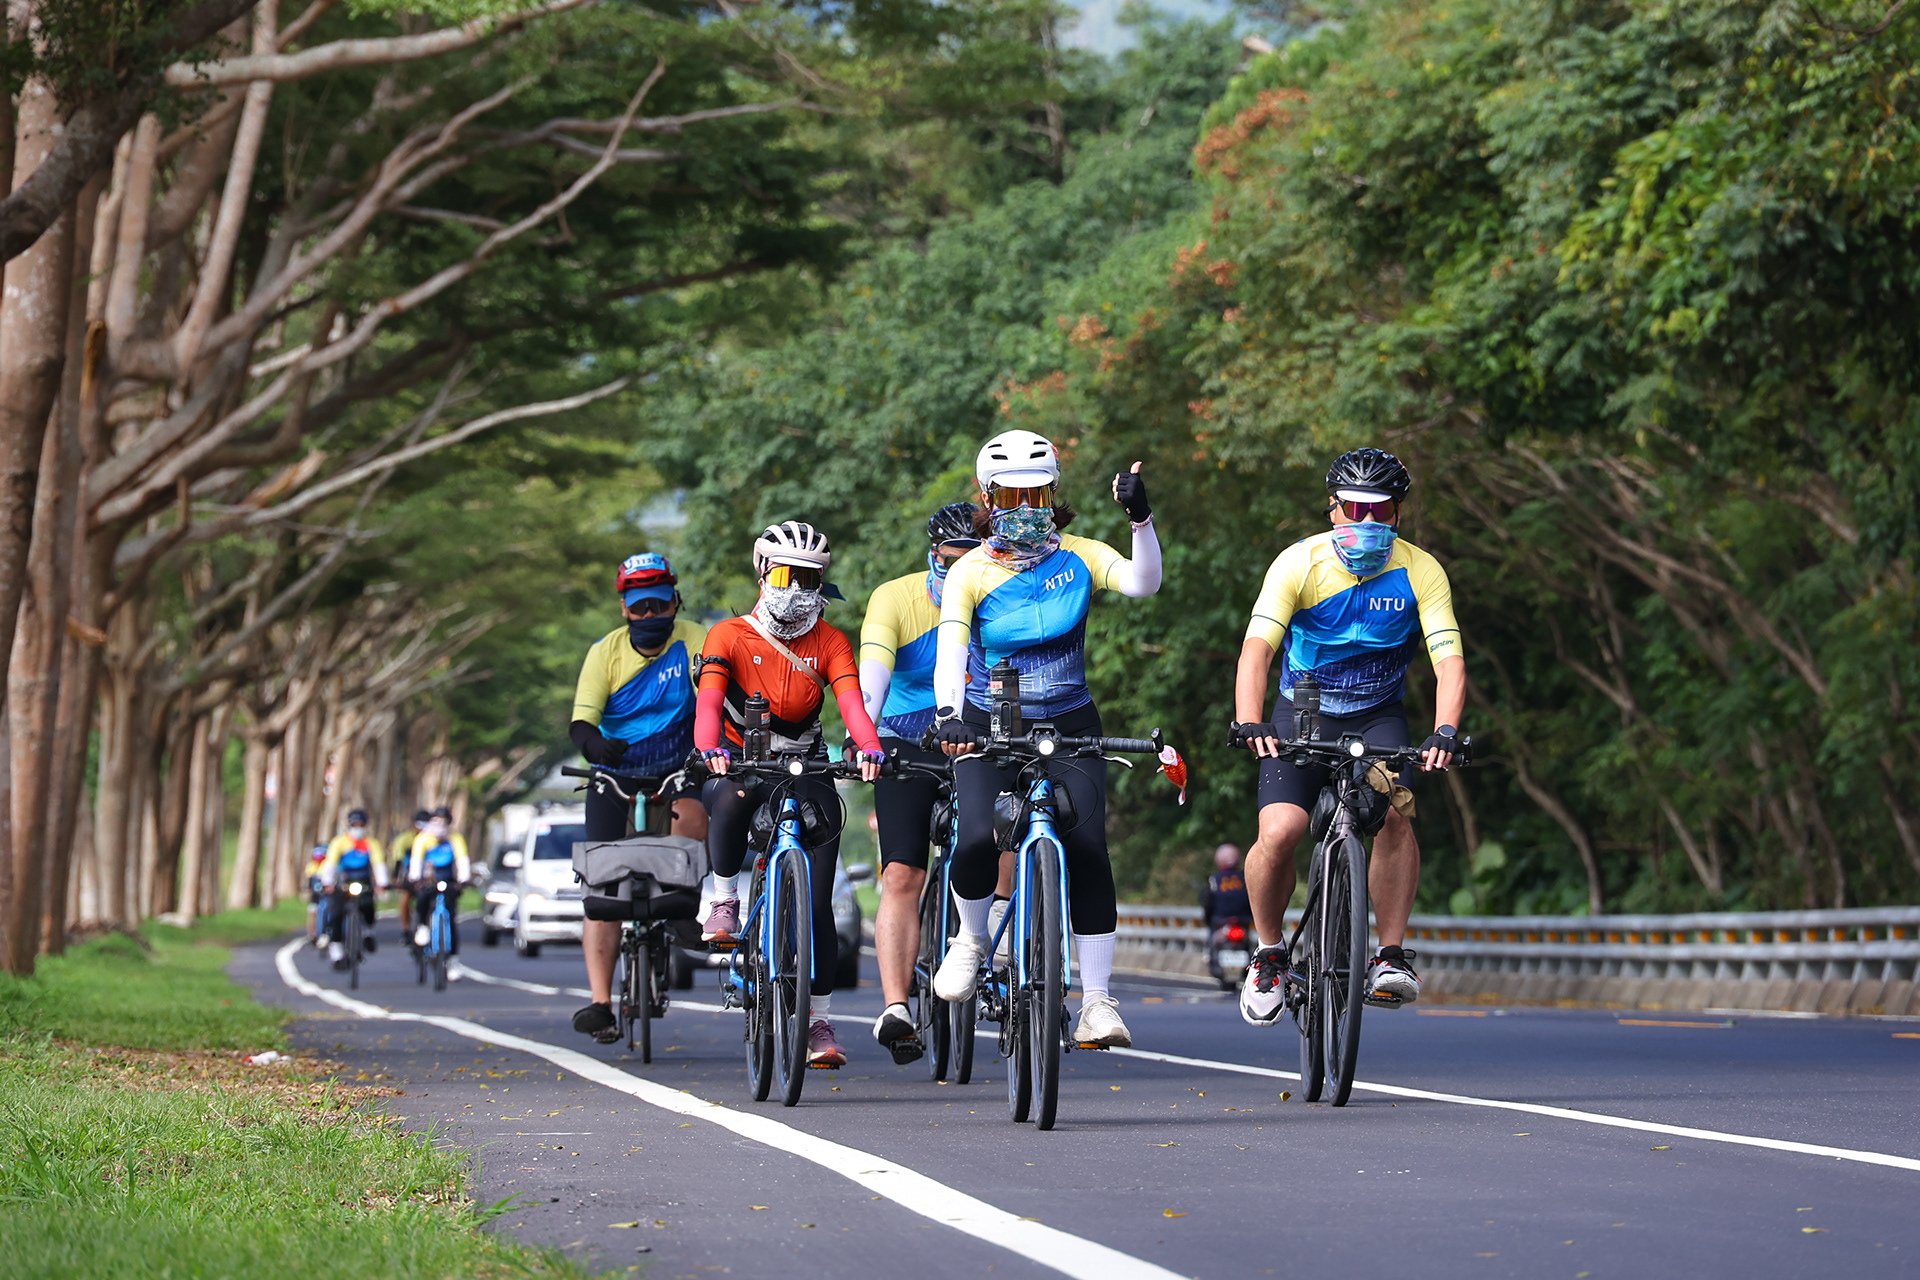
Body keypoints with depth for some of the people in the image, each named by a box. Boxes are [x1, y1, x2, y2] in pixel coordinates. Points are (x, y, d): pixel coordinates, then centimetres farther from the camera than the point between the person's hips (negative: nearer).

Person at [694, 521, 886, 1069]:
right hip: (740, 769, -2)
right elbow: (709, 700, -24)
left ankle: (819, 1019, 0)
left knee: (815, 900, -7)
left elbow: (851, 701, -17)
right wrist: (710, 749, -45)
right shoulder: (730, 636, -8)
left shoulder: (830, 643, -1)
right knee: (731, 800, -39)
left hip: (804, 771, 2)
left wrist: (870, 749, -38)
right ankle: (724, 899, -13)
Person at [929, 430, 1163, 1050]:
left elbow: (1142, 582, -18)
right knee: (977, 842, -23)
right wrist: (947, 714, -38)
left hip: (1068, 725, 1)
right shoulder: (971, 573, -6)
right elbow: (950, 648, -20)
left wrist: (1140, 518, -33)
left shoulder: (1078, 557, 0)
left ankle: (1097, 999, -9)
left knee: (1087, 847, -16)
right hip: (990, 728, -1)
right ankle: (970, 938, 9)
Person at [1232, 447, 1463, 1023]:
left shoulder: (1420, 572, -11)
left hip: (1377, 716, 1)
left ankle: (1392, 956, -14)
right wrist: (1248, 724, -42)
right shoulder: (1300, 563, -15)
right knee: (1278, 832, -21)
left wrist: (1444, 732, -38)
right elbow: (1257, 649, -25)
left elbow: (1449, 660, -19)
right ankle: (1269, 954, 4)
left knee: (1393, 814, -28)